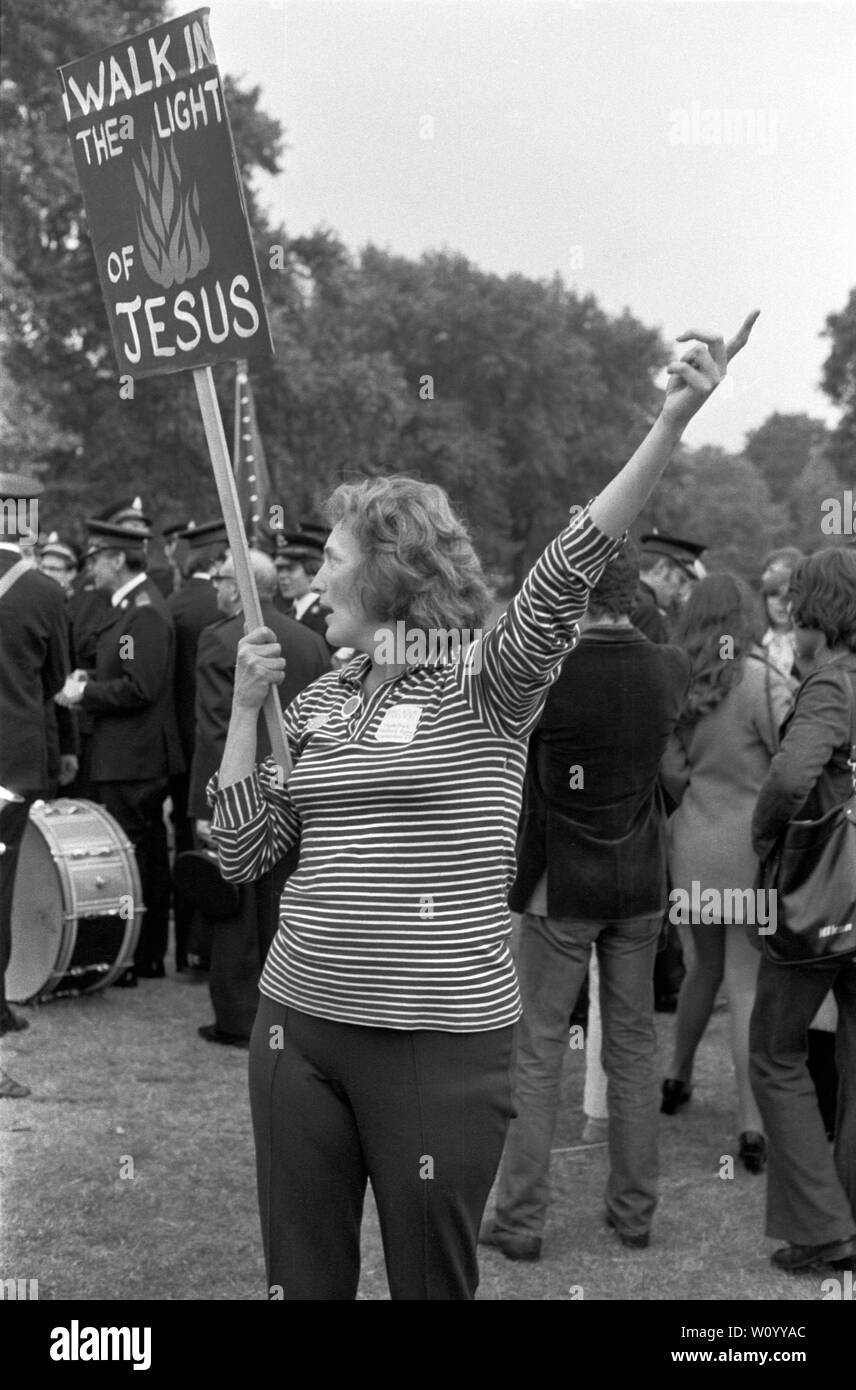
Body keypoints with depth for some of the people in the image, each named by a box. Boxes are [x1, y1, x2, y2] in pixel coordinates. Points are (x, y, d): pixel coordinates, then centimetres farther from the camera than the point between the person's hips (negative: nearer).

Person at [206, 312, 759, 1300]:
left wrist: (672, 423, -31)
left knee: (432, 1280, 9)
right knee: (300, 1277, 15)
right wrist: (245, 709, 1)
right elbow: (240, 855, 9)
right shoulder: (320, 701, 9)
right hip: (298, 1021, 5)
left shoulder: (485, 683, -5)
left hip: (442, 1039, -5)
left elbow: (564, 578, -22)